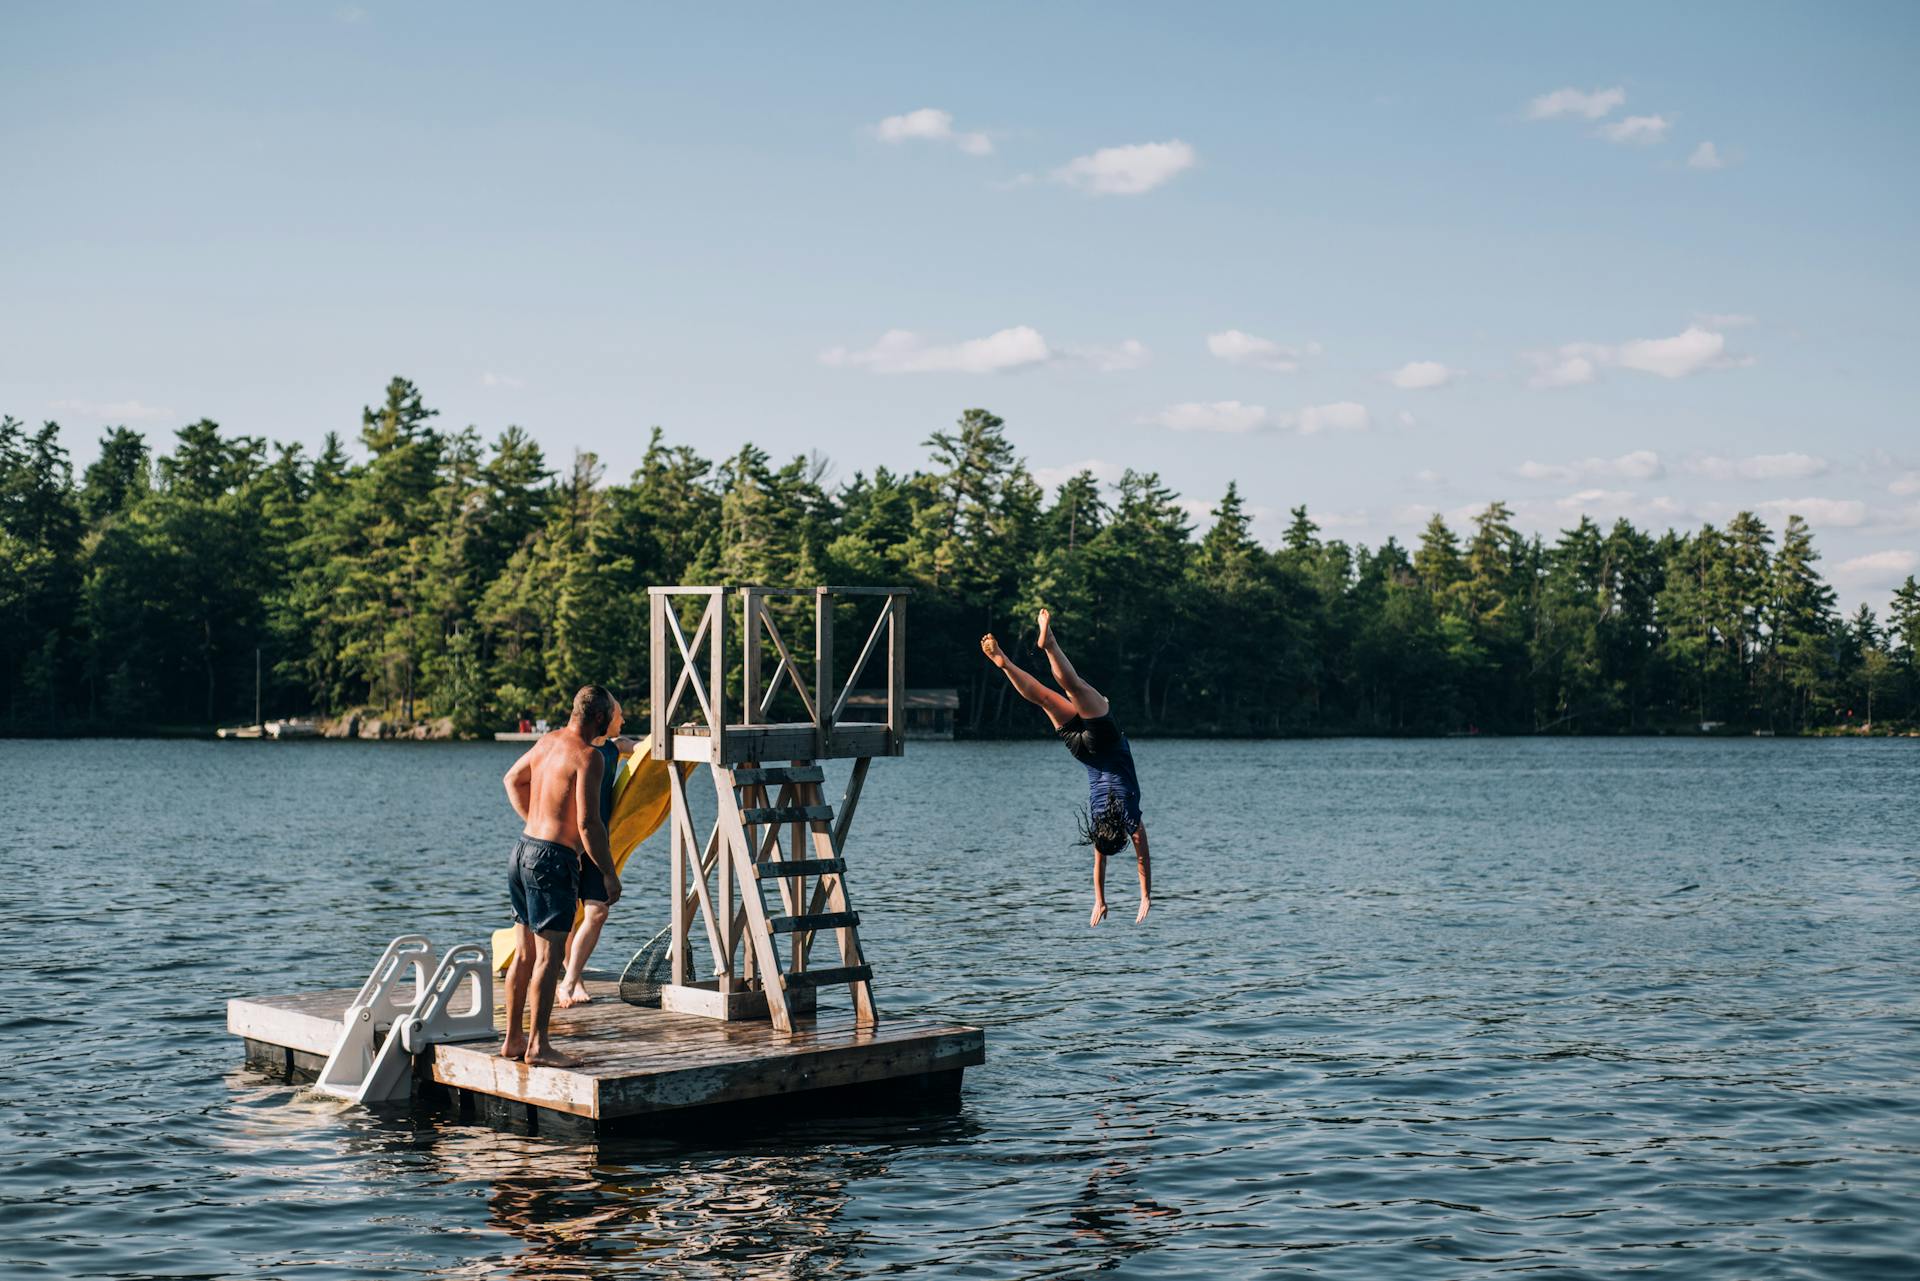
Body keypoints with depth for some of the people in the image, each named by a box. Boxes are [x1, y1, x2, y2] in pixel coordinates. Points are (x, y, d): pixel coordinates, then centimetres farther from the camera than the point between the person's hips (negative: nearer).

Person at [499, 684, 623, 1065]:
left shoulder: (548, 740, 11)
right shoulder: (587, 756, -14)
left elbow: (512, 780, 28)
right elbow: (588, 823, -19)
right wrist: (610, 874, -12)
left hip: (523, 848, 9)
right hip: (553, 860, -9)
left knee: (524, 953, 14)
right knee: (548, 954, -5)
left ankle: (512, 1039, 20)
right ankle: (538, 1045, -5)